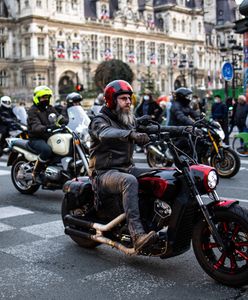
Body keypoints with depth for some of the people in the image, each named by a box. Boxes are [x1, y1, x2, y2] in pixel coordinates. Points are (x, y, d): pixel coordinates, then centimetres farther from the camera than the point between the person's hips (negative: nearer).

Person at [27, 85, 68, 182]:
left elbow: (59, 118, 6)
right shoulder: (32, 110, -7)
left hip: (49, 137, 7)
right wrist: (46, 128, -43)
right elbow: (35, 127, -22)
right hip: (36, 139, -7)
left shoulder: (50, 108, 17)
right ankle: (36, 172, -17)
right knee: (47, 150, -36)